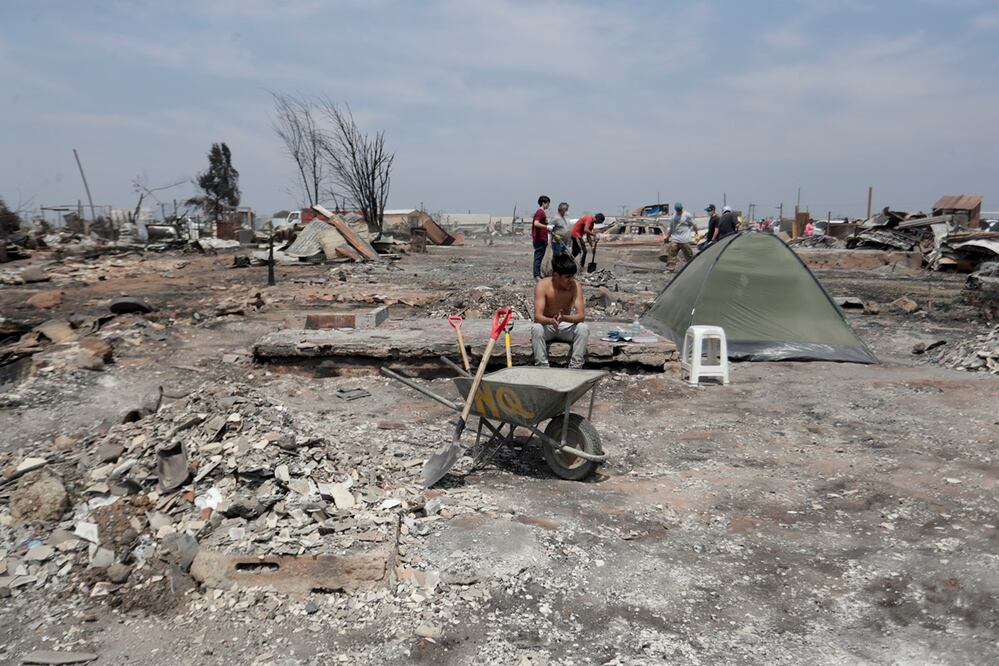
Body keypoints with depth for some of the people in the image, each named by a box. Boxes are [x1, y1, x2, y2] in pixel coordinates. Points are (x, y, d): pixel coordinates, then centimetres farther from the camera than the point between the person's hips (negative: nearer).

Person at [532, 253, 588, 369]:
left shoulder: (576, 286, -17)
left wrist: (564, 318, -45)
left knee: (584, 328, -28)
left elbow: (581, 315, -24)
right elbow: (537, 316, -29)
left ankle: (575, 367, -21)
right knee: (536, 328, -34)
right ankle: (542, 367, -25)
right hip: (547, 325, -1)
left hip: (566, 326, 2)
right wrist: (551, 321, -52)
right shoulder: (542, 286, -21)